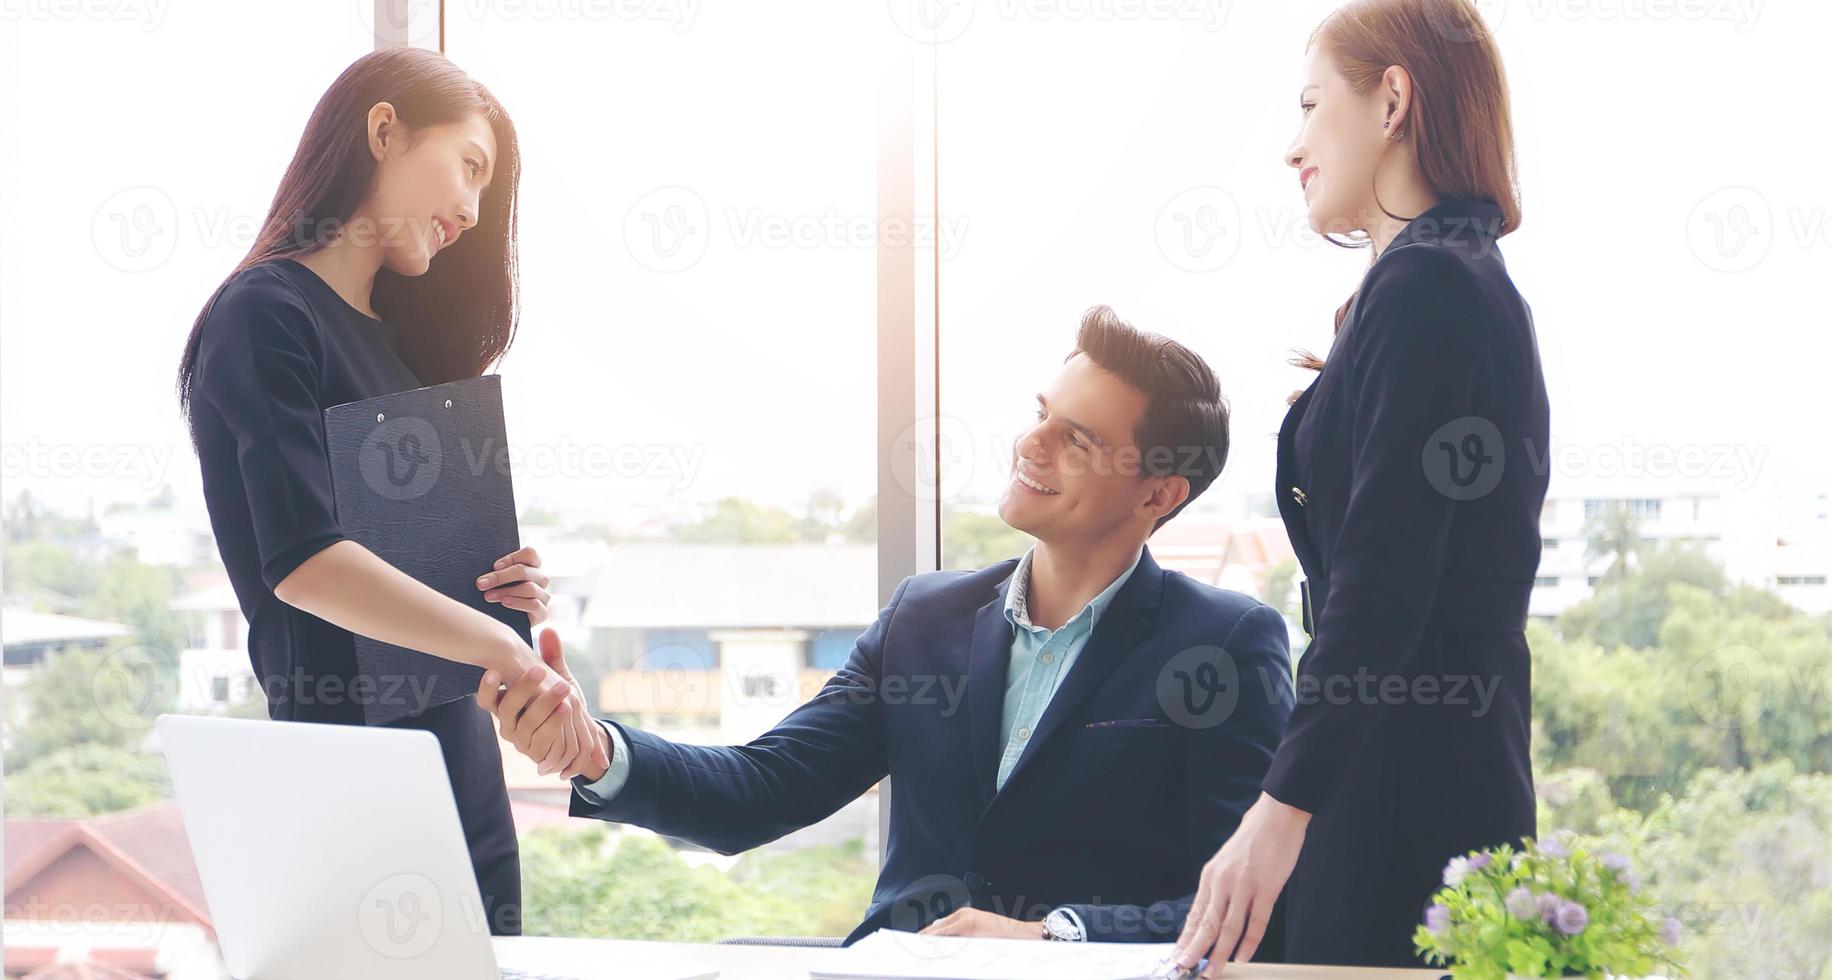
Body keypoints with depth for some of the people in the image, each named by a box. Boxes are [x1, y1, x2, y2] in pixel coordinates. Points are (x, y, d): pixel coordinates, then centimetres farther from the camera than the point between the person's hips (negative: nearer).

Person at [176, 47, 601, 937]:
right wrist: (501, 646, -22)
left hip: (467, 780, 8)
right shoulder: (266, 314, -8)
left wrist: (513, 591, 0)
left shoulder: (399, 339, 19)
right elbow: (302, 560, -19)